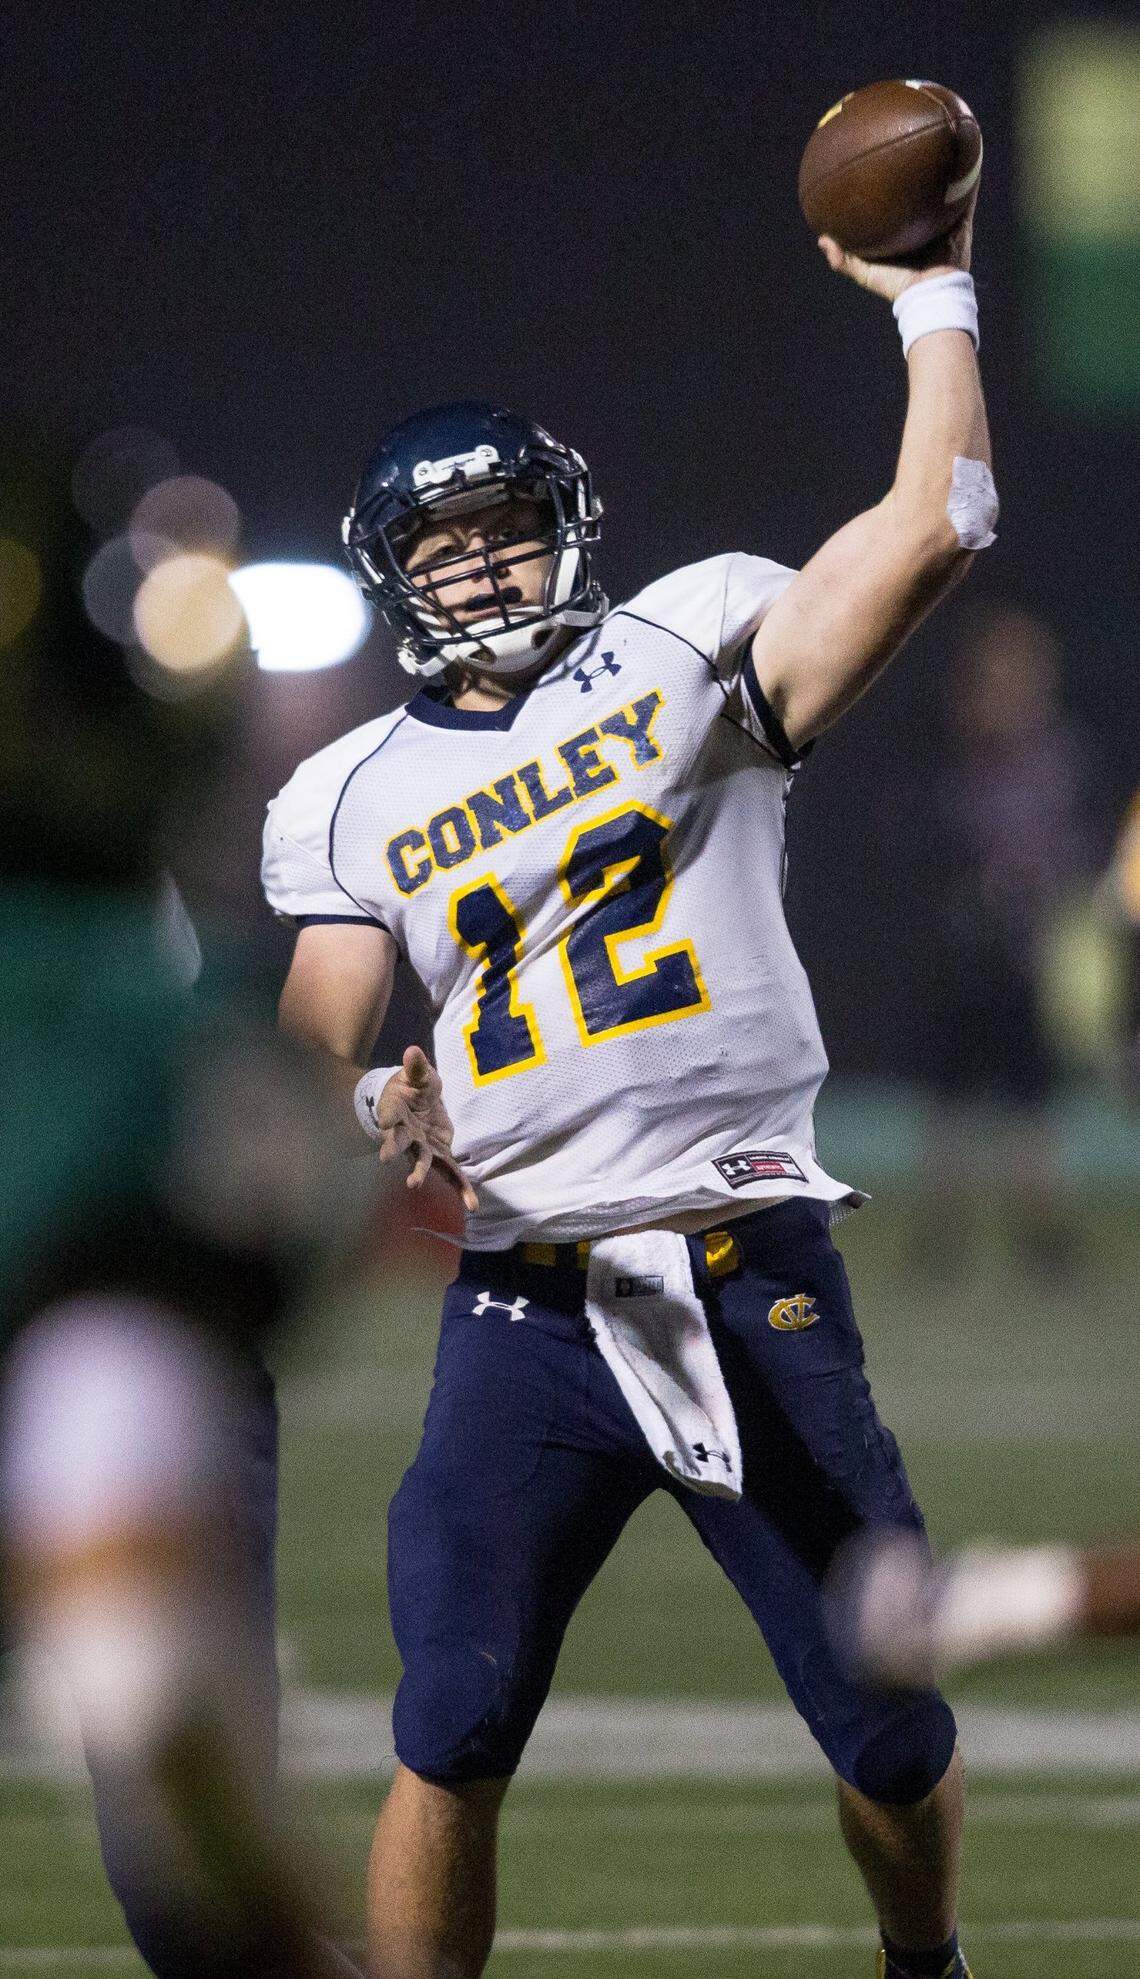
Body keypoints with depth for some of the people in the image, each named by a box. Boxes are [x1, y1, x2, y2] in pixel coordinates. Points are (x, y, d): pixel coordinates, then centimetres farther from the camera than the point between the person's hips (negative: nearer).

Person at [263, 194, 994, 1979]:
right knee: (453, 1740, -5)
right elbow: (312, 1041, 2)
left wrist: (931, 296, -5)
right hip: (526, 1311, 1)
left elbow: (934, 525, -8)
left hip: (756, 1285, -1)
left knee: (892, 1729, 5)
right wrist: (370, 1108, -20)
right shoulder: (351, 803, 11)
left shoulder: (689, 657, 4)